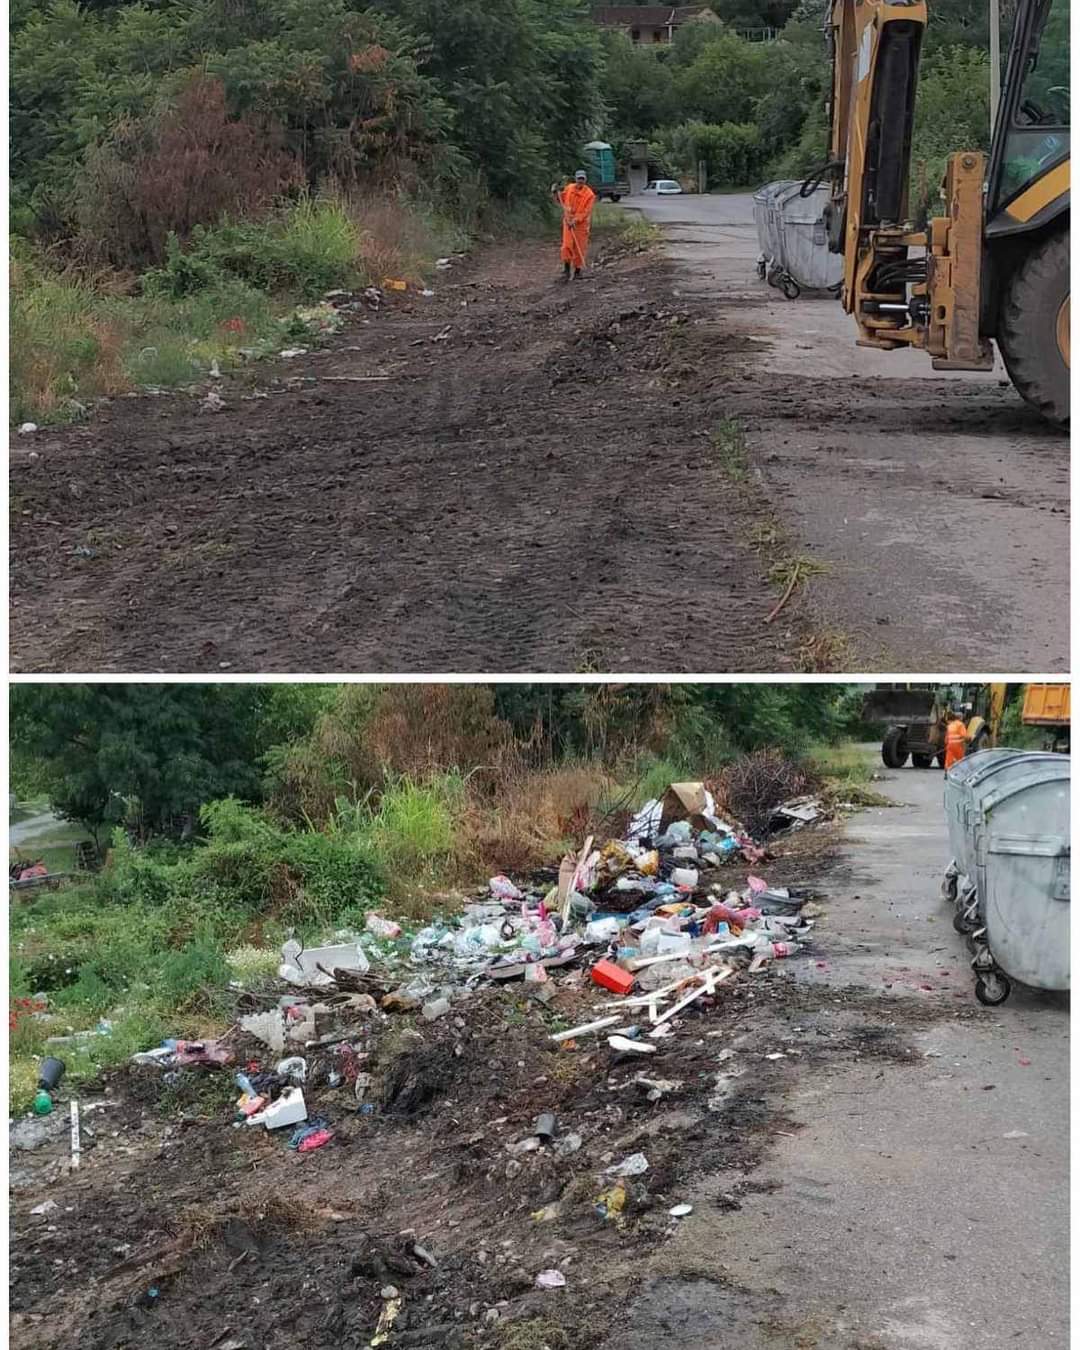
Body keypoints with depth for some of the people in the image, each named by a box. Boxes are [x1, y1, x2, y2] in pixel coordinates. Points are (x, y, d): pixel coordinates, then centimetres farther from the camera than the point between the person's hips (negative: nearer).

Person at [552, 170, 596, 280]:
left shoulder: (589, 194, -10)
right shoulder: (569, 188, 2)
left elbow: (586, 212, -15)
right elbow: (561, 200, 17)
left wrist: (575, 220, -24)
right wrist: (555, 193, -2)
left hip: (581, 224, -2)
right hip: (568, 221, 2)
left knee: (579, 248, 3)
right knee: (567, 245, -10)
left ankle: (577, 270, 16)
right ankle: (567, 269, 0)